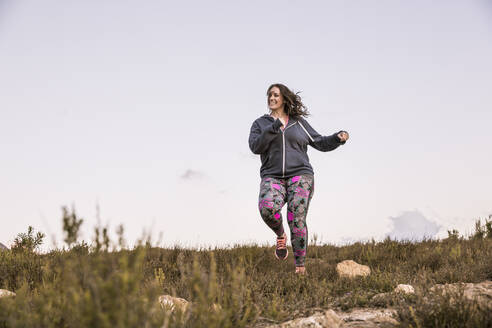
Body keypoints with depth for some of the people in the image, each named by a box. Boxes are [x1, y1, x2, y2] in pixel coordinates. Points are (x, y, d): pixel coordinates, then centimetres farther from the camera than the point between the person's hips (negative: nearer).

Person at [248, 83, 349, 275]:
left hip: (300, 176, 0)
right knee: (267, 208, -31)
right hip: (272, 178, 0)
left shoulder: (299, 123, 16)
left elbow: (320, 143, 17)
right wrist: (273, 128, -13)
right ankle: (280, 235, 0)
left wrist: (338, 138, -1)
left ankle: (300, 265, -3)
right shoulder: (260, 124, 15)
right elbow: (255, 147, -2)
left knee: (297, 220, -14)